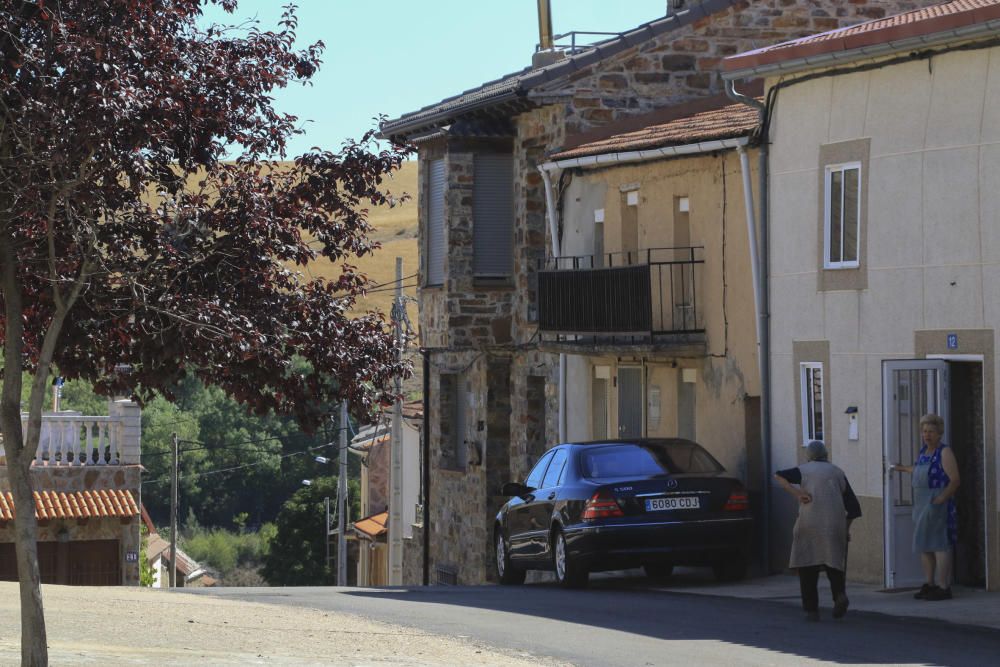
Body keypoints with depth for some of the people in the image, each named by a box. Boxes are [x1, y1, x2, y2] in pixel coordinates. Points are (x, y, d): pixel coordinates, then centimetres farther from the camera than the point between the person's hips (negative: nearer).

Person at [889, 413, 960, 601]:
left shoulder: (944, 452, -9)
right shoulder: (923, 451, 15)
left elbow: (955, 479, -16)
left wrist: (941, 498, -23)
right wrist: (903, 469, 51)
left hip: (937, 505, -9)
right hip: (921, 504, 9)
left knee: (939, 545, -10)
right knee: (924, 546, 10)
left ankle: (943, 587, -10)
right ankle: (929, 584, 17)